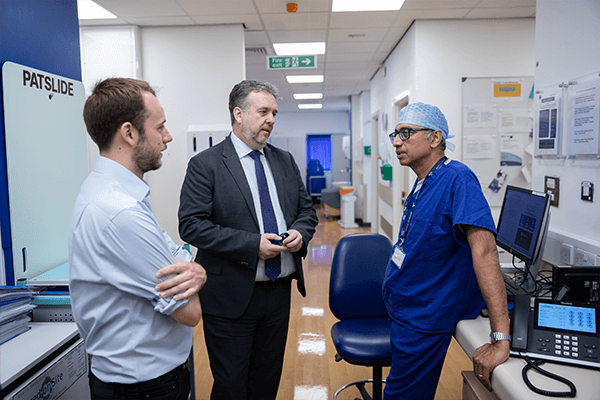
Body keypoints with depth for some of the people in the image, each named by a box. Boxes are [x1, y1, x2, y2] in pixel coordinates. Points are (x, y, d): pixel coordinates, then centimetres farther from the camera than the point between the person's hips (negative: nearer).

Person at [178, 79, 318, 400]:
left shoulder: (285, 161, 9)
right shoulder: (205, 165, -9)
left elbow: (307, 209, 15)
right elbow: (192, 225, -17)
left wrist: (300, 232, -9)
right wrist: (252, 244, -23)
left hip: (280, 291, 5)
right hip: (231, 298, -5)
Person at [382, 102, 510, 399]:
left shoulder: (457, 179, -22)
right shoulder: (421, 186, 6)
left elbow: (484, 251, -32)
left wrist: (500, 340, -36)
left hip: (423, 323, -8)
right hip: (403, 313, 8)